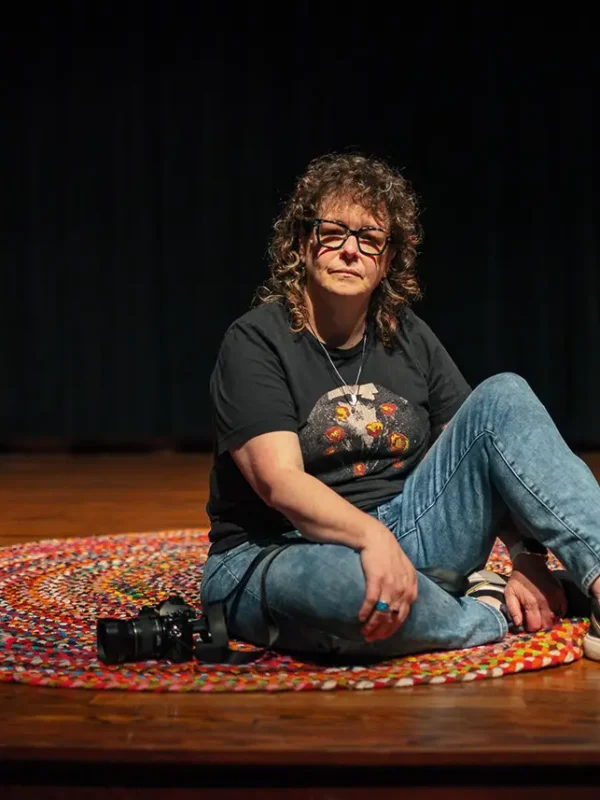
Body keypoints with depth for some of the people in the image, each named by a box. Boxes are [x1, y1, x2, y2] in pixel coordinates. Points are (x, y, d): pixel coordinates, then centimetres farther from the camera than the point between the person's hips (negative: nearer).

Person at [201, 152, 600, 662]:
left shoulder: (410, 340, 10)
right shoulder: (255, 343, -7)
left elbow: (486, 466, 6)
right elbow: (279, 481, -21)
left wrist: (527, 554, -11)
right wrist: (371, 536, -38)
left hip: (399, 541, 5)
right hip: (273, 557, -5)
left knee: (503, 398, -11)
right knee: (327, 578, -43)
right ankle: (494, 617, -16)